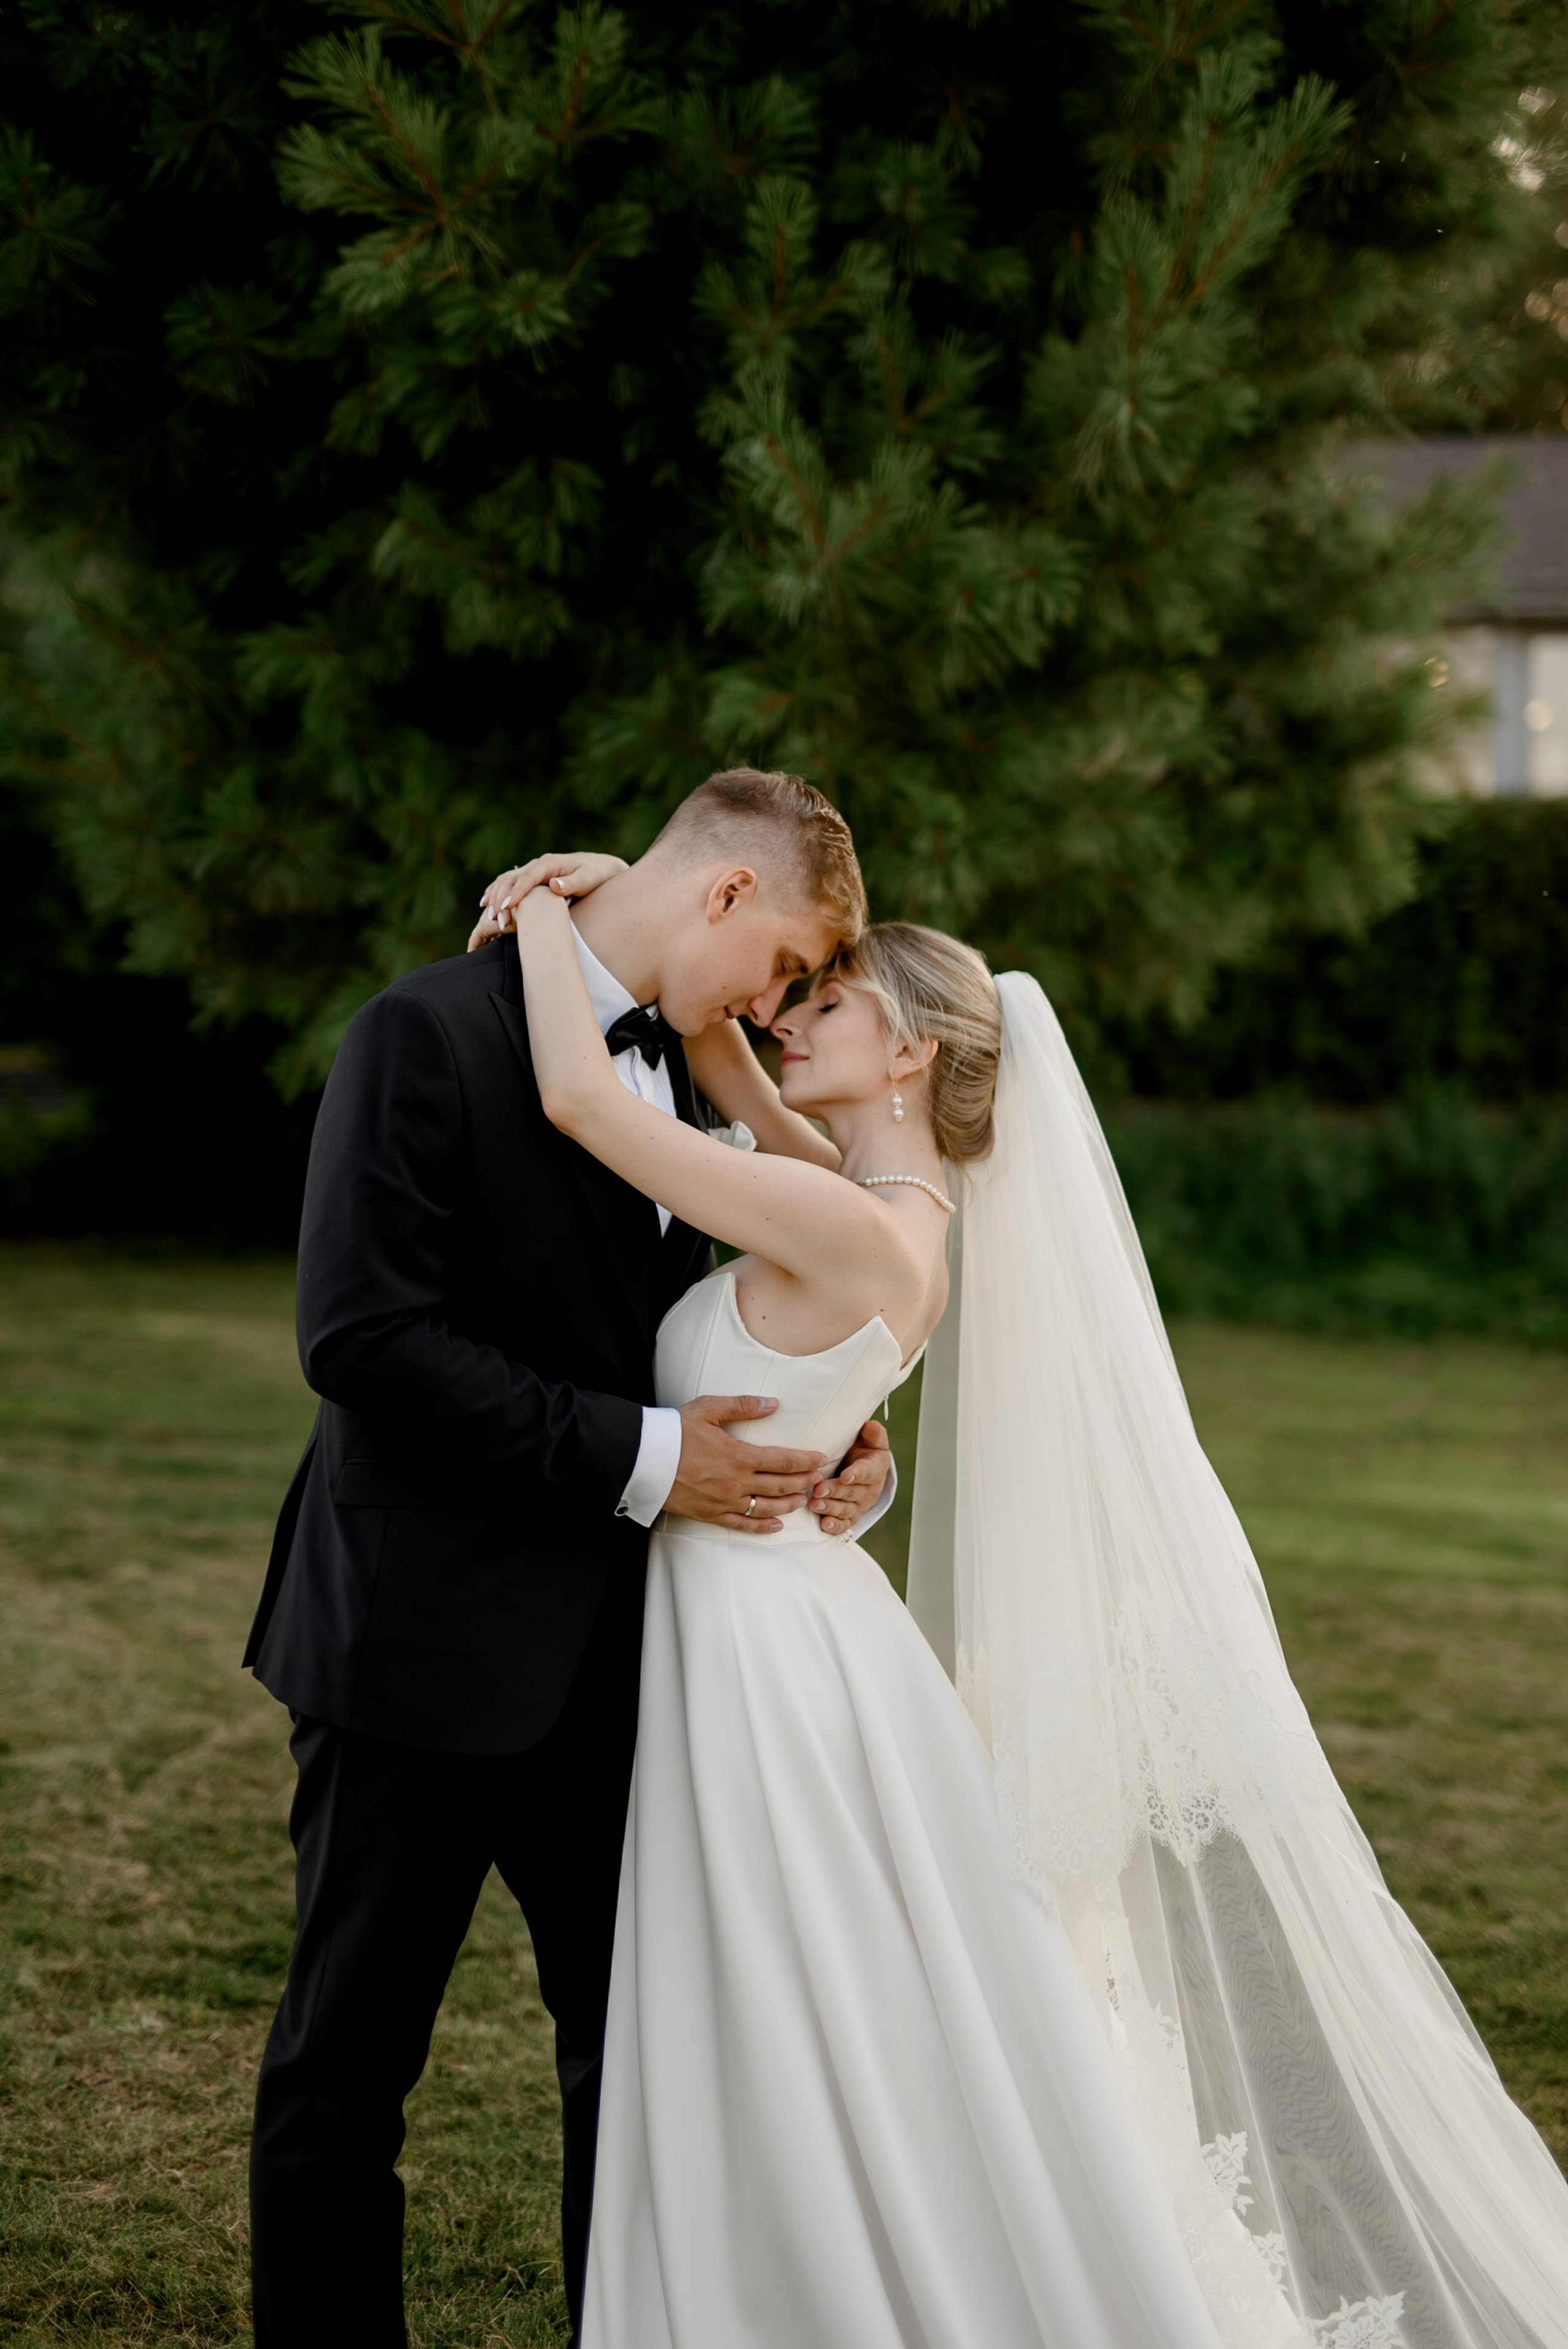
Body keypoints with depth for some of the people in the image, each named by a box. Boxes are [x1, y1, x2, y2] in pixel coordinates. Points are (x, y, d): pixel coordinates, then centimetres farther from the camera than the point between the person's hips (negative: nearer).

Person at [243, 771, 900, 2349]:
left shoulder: (668, 1066, 12)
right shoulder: (433, 1033, -13)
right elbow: (360, 1332, -21)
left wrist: (827, 1450, -1)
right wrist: (638, 1460, -21)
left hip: (608, 1653, 8)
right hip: (427, 1642, -7)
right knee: (349, 2055, 6)